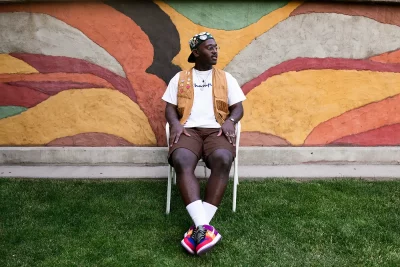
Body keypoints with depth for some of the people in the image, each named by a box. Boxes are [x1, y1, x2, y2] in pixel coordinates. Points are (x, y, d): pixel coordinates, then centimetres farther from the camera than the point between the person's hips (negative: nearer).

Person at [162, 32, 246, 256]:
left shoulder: (226, 78, 21)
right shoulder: (180, 78, 20)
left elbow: (238, 108, 14)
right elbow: (170, 108, 13)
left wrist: (230, 121, -8)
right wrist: (175, 123, -10)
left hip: (216, 129, 0)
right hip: (188, 129, 0)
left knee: (223, 160, -36)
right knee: (181, 161, -36)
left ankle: (199, 226, -36)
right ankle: (203, 226, -43)